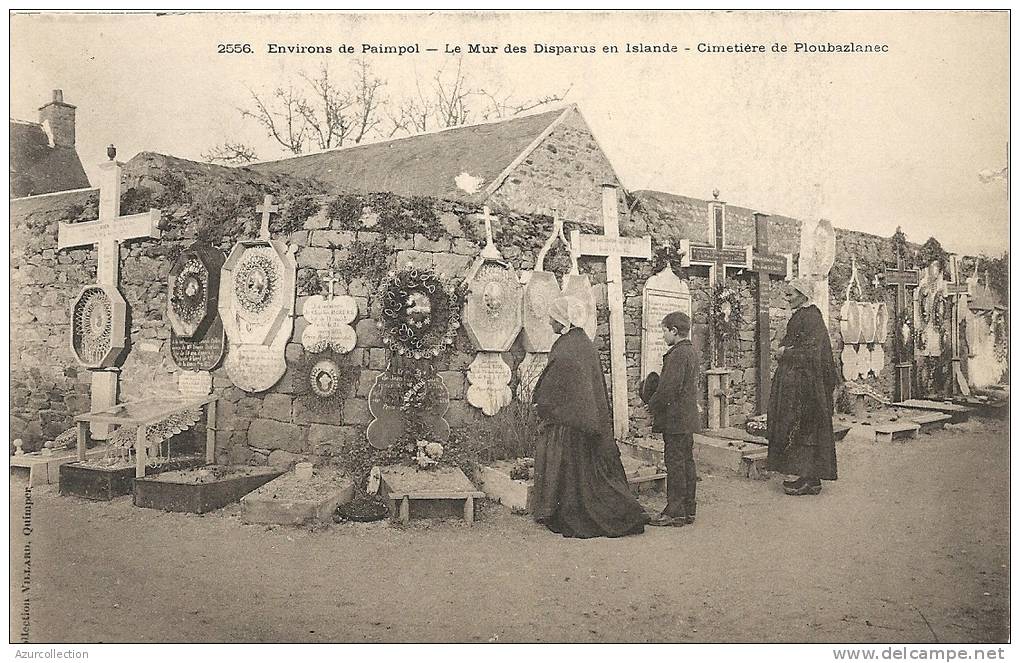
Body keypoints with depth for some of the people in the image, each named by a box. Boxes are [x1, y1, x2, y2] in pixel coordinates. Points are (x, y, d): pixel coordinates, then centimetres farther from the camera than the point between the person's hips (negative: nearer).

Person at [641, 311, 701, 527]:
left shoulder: (677, 354, -17)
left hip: (675, 420, -10)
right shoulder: (691, 351, 14)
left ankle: (675, 512, -1)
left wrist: (652, 405, -8)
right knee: (687, 462, 13)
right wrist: (655, 401, 15)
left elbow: (668, 388, -22)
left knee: (675, 463, -5)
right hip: (688, 418, 10)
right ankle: (688, 509, 19)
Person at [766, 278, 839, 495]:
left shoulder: (811, 318, -14)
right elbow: (788, 342, 22)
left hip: (805, 383, -10)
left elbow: (810, 352, -21)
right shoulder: (799, 316, 15)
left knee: (804, 429, -6)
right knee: (802, 430, 10)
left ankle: (809, 480, -2)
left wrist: (787, 352, -9)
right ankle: (808, 477, 14)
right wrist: (784, 349, 2)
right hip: (795, 382, 10)